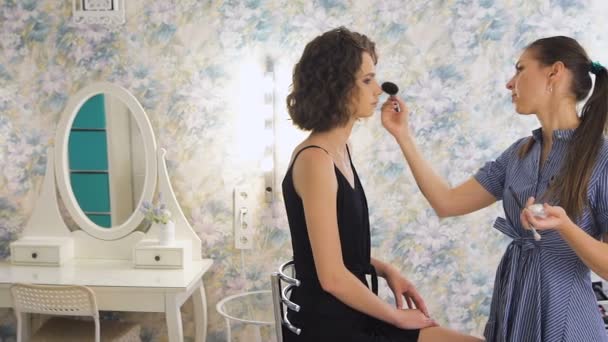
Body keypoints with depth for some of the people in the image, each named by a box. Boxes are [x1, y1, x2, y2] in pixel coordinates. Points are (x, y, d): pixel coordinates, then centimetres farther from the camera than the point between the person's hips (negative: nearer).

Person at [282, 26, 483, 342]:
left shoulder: (339, 149, 8)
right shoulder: (315, 159, -19)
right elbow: (332, 277, -22)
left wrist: (386, 271, 3)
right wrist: (397, 316, -10)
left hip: (354, 315, 8)